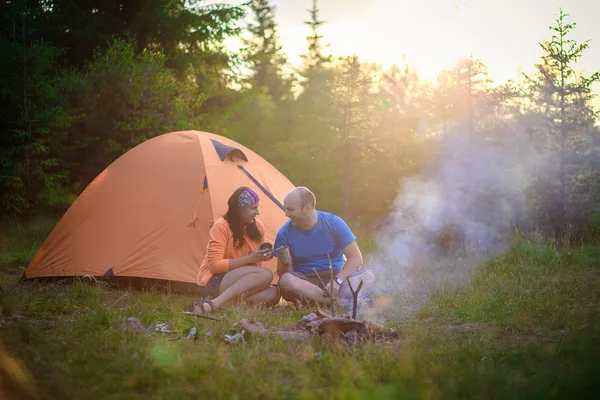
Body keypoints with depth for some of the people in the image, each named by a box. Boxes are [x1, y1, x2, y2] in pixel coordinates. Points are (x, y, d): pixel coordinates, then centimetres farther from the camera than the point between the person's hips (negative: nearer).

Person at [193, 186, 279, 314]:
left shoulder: (258, 227, 4)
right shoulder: (221, 227, -15)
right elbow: (215, 265, -20)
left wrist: (262, 257, -7)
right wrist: (249, 258, -23)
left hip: (239, 282, 7)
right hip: (214, 283, -6)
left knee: (273, 294, -21)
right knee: (265, 274, -30)